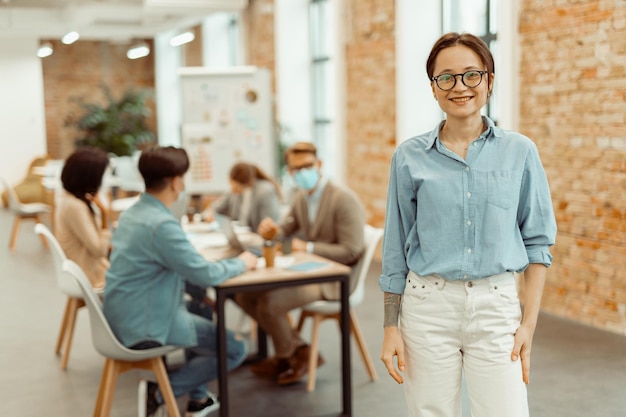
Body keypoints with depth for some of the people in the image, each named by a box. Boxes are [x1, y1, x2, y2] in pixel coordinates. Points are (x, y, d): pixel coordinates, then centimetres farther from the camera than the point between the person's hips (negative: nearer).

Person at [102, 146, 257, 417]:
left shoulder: (131, 214, 7)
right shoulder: (162, 224, -23)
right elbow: (204, 275, -20)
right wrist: (240, 263, -2)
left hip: (123, 317, 10)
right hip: (145, 327, -9)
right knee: (235, 349, 0)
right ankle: (159, 391, 2)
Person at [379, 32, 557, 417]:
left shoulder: (520, 151, 2)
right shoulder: (411, 157, 1)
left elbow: (537, 241, 4)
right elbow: (396, 249, 6)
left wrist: (529, 323, -2)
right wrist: (391, 327, 4)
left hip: (496, 307, 0)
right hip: (428, 305, 0)